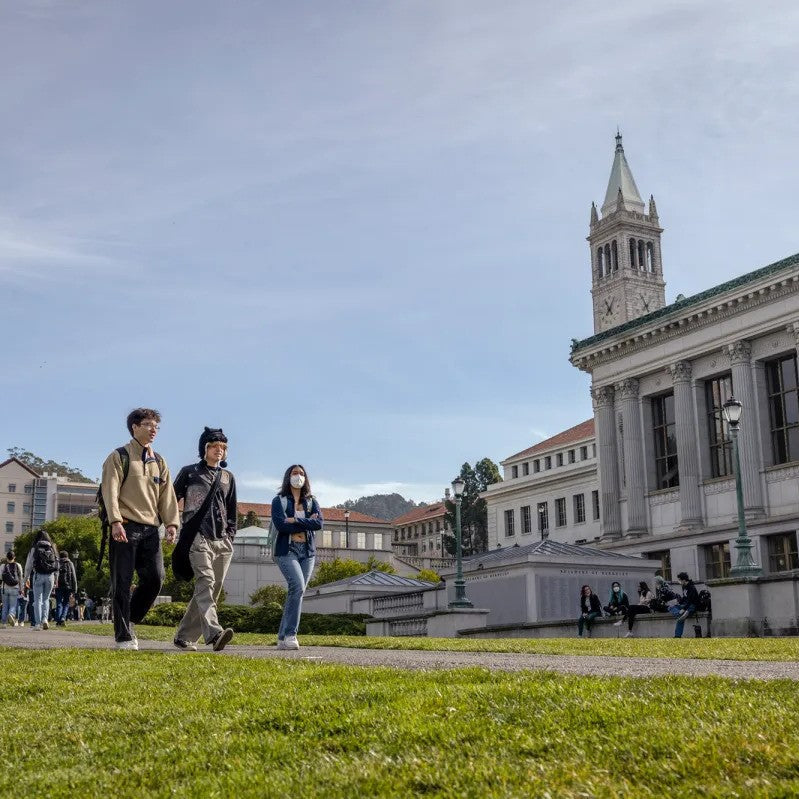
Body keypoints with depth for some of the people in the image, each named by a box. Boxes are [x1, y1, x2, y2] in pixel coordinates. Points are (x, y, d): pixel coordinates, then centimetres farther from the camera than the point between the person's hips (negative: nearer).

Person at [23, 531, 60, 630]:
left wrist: (26, 577, 12)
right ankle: (45, 618, -4)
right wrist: (55, 578, 14)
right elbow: (57, 564, 7)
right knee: (46, 599, 14)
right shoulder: (52, 548, 7)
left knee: (38, 600, 3)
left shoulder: (35, 548, -1)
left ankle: (38, 623, 0)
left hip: (38, 575, -2)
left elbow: (29, 564, 1)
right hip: (50, 576, 2)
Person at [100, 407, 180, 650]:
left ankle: (129, 621, 17)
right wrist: (116, 521, -20)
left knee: (155, 579, -3)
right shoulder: (120, 457, 2)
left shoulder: (159, 462, 19)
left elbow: (167, 495, 14)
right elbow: (110, 491, -8)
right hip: (126, 529, -5)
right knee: (122, 584, -2)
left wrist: (171, 523, 1)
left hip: (150, 530, 5)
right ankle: (123, 636, 4)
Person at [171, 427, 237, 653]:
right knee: (205, 581, -23)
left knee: (212, 589, 2)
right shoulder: (189, 472, 10)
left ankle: (184, 636, 12)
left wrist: (230, 535, 14)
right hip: (198, 537, -5)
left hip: (222, 541, 5)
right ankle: (213, 632, -39)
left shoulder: (228, 477, 22)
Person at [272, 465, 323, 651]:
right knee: (297, 587, -23)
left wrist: (295, 520, -11)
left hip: (307, 552, 4)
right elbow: (281, 525, -11)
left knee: (298, 592, 1)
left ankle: (282, 638, 9)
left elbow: (319, 523, -3)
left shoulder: (312, 502, 15)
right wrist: (307, 523, -5)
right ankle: (290, 634, -20)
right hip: (287, 551, -4)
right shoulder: (279, 501, 5)